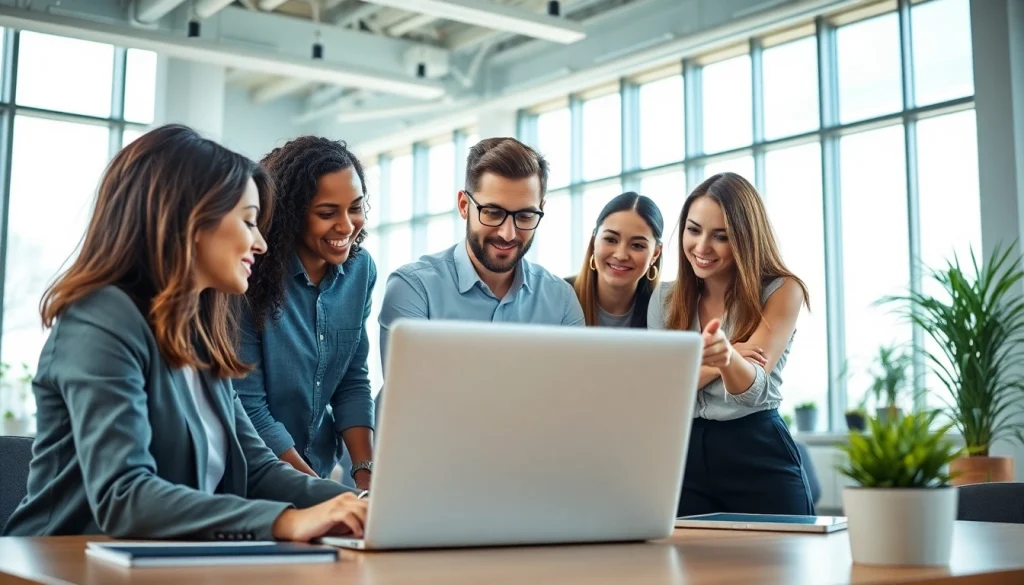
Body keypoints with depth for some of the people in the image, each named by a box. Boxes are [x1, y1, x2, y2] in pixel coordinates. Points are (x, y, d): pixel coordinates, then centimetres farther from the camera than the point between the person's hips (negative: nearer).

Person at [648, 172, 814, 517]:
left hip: (760, 461, -3)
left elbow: (753, 388, -18)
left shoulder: (782, 291, -4)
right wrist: (716, 362, -14)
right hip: (684, 458, 3)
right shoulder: (664, 299, 7)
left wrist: (728, 358, -41)